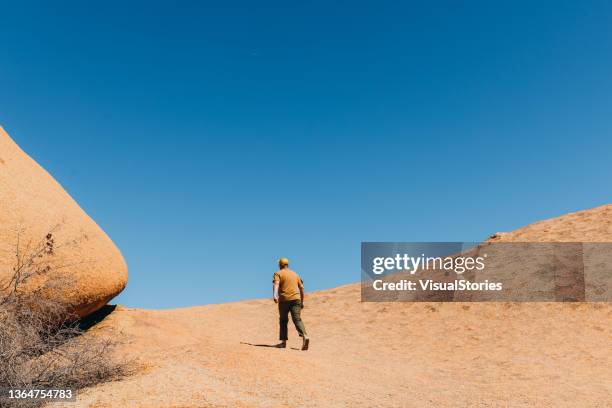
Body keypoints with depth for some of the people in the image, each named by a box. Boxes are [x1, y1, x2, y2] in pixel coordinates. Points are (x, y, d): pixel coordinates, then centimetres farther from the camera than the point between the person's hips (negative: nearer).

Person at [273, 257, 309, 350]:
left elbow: (276, 284, -13)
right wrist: (302, 302, 23)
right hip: (296, 299, 3)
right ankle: (305, 336, -28)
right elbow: (301, 288, 18)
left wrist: (275, 296, -27)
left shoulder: (278, 274, 7)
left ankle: (283, 342, 12)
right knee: (297, 319, -6)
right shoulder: (295, 274, 21)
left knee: (283, 320, 12)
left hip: (284, 300, -3)